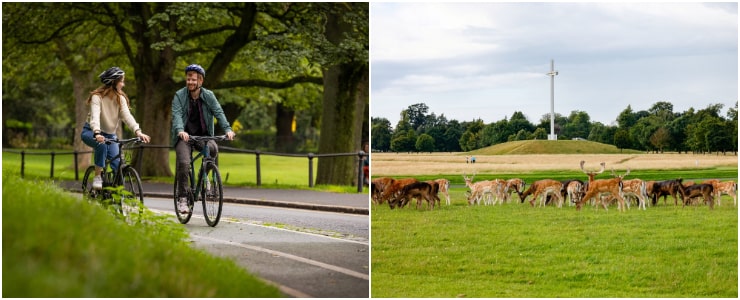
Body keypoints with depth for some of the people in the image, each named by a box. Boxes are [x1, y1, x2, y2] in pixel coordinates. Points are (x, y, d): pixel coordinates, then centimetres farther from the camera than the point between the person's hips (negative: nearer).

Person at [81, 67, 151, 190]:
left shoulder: (120, 98, -5)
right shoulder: (97, 97, -20)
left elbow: (127, 115, -19)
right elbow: (95, 116, -34)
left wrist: (138, 131, -36)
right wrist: (97, 133, -53)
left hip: (110, 134, 5)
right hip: (91, 132, -5)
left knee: (117, 163, -14)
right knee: (101, 144, -38)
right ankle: (97, 177, -25)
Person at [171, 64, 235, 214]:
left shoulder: (208, 96, 0)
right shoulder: (179, 95, -6)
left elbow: (218, 112, -11)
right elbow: (177, 115, -19)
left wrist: (227, 129, -29)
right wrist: (180, 131, -40)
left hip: (203, 135, 2)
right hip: (184, 136, -1)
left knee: (213, 149, -29)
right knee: (183, 162, -24)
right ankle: (182, 198, -10)